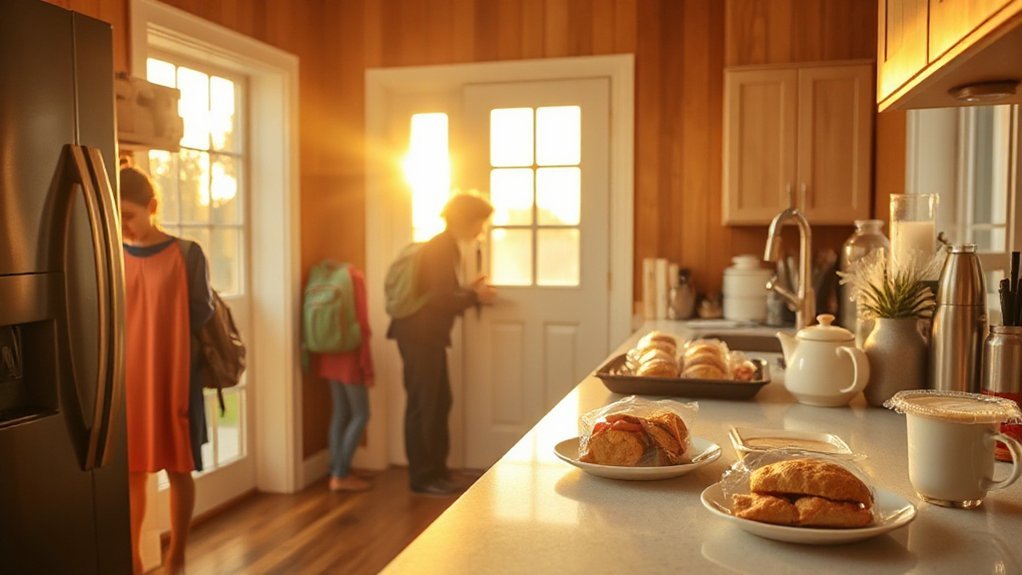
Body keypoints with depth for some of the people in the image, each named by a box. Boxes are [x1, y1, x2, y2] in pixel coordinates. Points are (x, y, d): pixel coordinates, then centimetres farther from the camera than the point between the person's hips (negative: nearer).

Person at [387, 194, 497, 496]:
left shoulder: (443, 246, 15)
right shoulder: (441, 248, -16)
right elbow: (441, 300, -22)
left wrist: (469, 292, 9)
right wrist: (474, 296, -9)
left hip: (427, 336, 10)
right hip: (420, 336, -10)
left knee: (438, 403, 13)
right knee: (424, 406, -2)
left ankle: (434, 472, 23)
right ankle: (423, 477, 9)